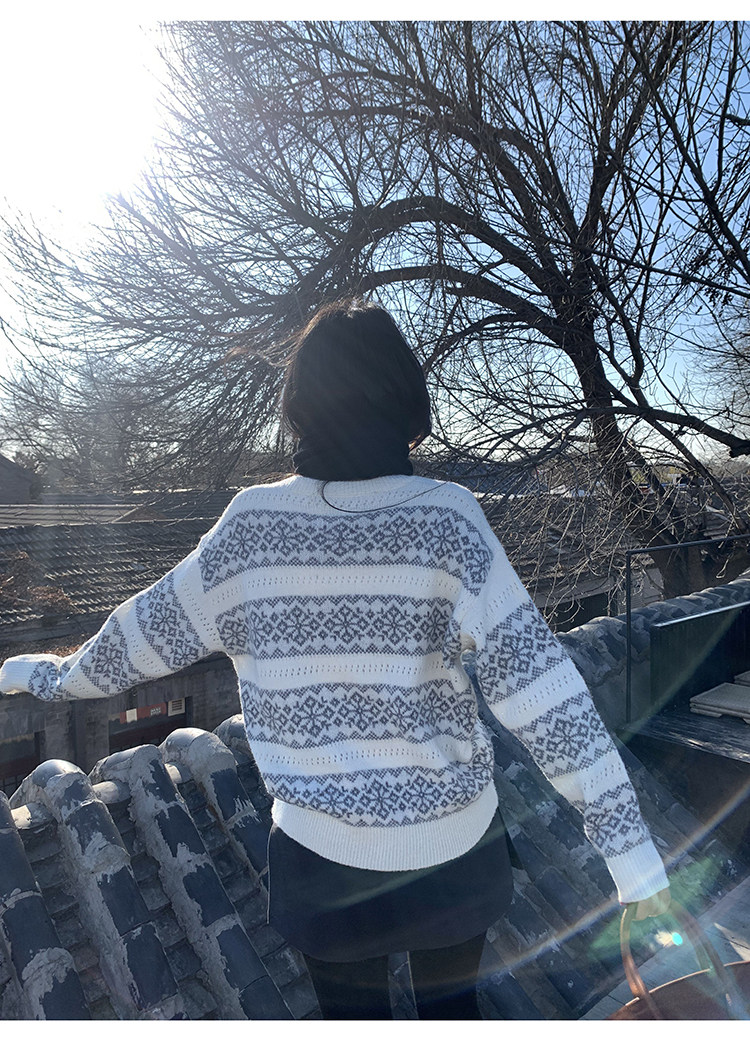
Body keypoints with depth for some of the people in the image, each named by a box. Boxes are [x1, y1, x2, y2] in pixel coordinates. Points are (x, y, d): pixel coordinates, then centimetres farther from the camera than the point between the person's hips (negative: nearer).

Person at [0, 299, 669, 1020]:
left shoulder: (251, 522, -13)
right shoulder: (444, 517, -19)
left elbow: (150, 630, -1)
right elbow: (530, 677, -23)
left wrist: (58, 676, 18)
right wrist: (623, 832, -16)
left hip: (323, 850, 1)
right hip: (452, 840, 0)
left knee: (352, 1011, 27)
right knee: (450, 1001, 28)